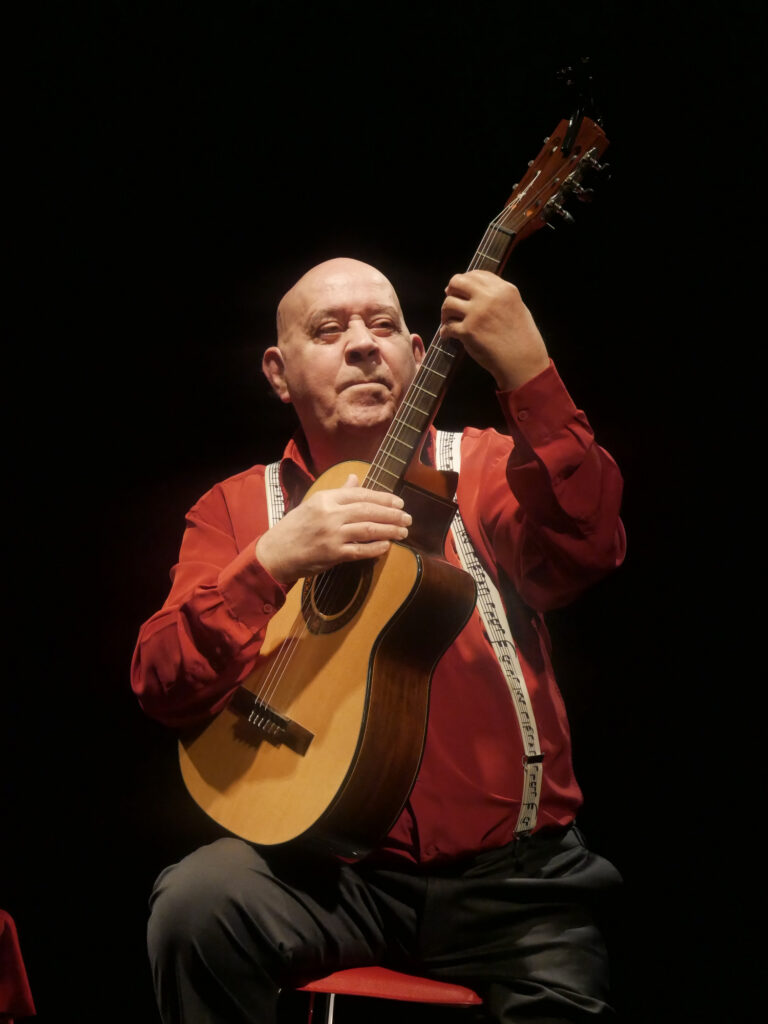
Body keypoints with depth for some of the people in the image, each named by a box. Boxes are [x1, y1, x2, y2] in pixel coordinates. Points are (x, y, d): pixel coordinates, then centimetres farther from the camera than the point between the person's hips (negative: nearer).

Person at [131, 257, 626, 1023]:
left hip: (510, 872, 0)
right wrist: (272, 562, -20)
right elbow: (162, 688, -4)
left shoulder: (482, 468, 7)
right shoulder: (237, 506, 8)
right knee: (196, 900, -26)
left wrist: (528, 375, -29)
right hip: (330, 867, 0)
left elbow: (584, 553, -16)